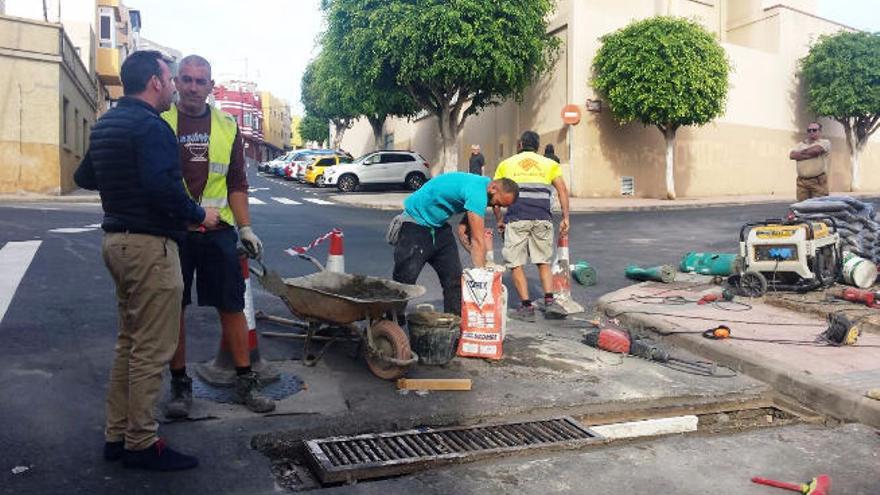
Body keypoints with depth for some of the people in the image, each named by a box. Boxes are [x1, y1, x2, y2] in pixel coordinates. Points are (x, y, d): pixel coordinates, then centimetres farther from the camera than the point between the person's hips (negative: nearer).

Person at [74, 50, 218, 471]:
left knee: (129, 341, 19)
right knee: (151, 349, -1)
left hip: (117, 239, 10)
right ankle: (141, 444, 9)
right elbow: (163, 187, -28)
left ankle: (117, 435, 27)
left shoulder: (105, 124, 14)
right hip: (149, 244, -10)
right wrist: (199, 215, -14)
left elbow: (83, 177, 25)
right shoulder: (150, 126, -16)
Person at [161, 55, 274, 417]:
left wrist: (245, 228, 4)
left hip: (218, 232, 1)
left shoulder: (227, 127, 9)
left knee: (232, 307, 4)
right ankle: (180, 384, 21)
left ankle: (245, 382, 15)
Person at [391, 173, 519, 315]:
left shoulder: (481, 186, 1)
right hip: (415, 225, -10)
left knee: (454, 277, 3)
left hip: (439, 226, 10)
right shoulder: (476, 191, -28)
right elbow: (478, 240, -27)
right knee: (405, 278, -10)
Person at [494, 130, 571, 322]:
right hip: (542, 218, 2)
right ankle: (549, 301, 1)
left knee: (516, 264, 6)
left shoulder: (506, 164, 20)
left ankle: (526, 306, 3)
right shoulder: (549, 164, 20)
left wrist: (499, 220, 21)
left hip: (516, 218, -1)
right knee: (544, 262, 14)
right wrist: (565, 218, 5)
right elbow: (562, 190, 6)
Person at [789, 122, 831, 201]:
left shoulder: (825, 142, 5)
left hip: (818, 181, -4)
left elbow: (815, 150, -14)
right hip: (802, 181, 4)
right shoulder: (801, 144, 18)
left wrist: (802, 152, 3)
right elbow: (792, 155, 1)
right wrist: (808, 155, -7)